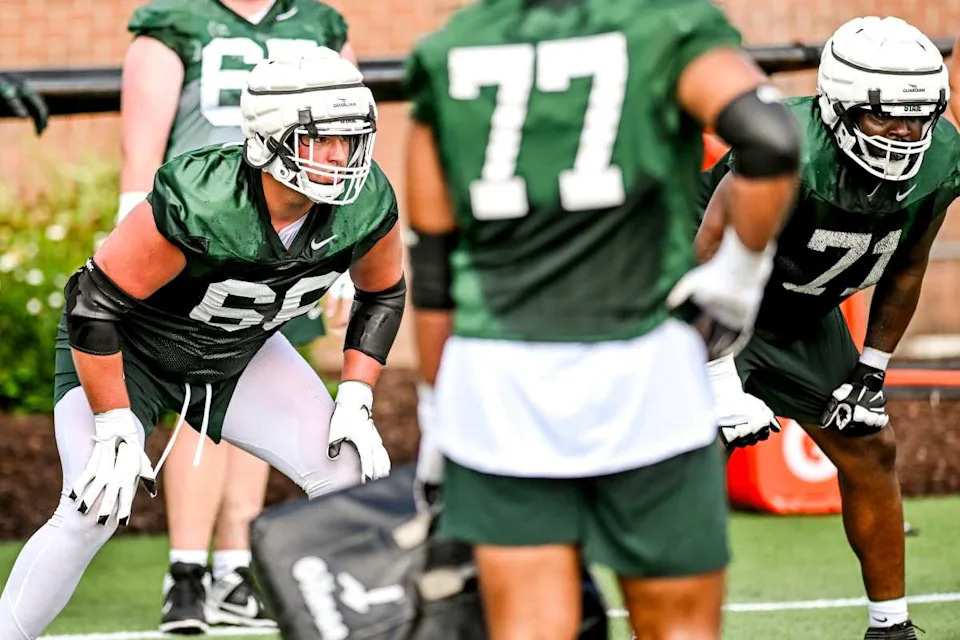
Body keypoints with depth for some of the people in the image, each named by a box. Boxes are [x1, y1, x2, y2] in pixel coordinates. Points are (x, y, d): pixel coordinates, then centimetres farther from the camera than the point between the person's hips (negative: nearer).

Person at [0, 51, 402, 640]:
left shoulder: (367, 205, -22)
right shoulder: (198, 205, -38)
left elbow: (382, 293, 1)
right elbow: (92, 306, -28)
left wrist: (355, 402, -8)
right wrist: (116, 432, -24)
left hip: (238, 353, 5)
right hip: (124, 350, -5)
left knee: (349, 472, -7)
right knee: (92, 514, -18)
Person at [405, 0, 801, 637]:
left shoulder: (451, 53, 9)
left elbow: (433, 267, 11)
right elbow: (771, 139, -20)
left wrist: (439, 406, 19)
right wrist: (740, 273, -6)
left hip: (497, 373, 3)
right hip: (641, 369, -2)